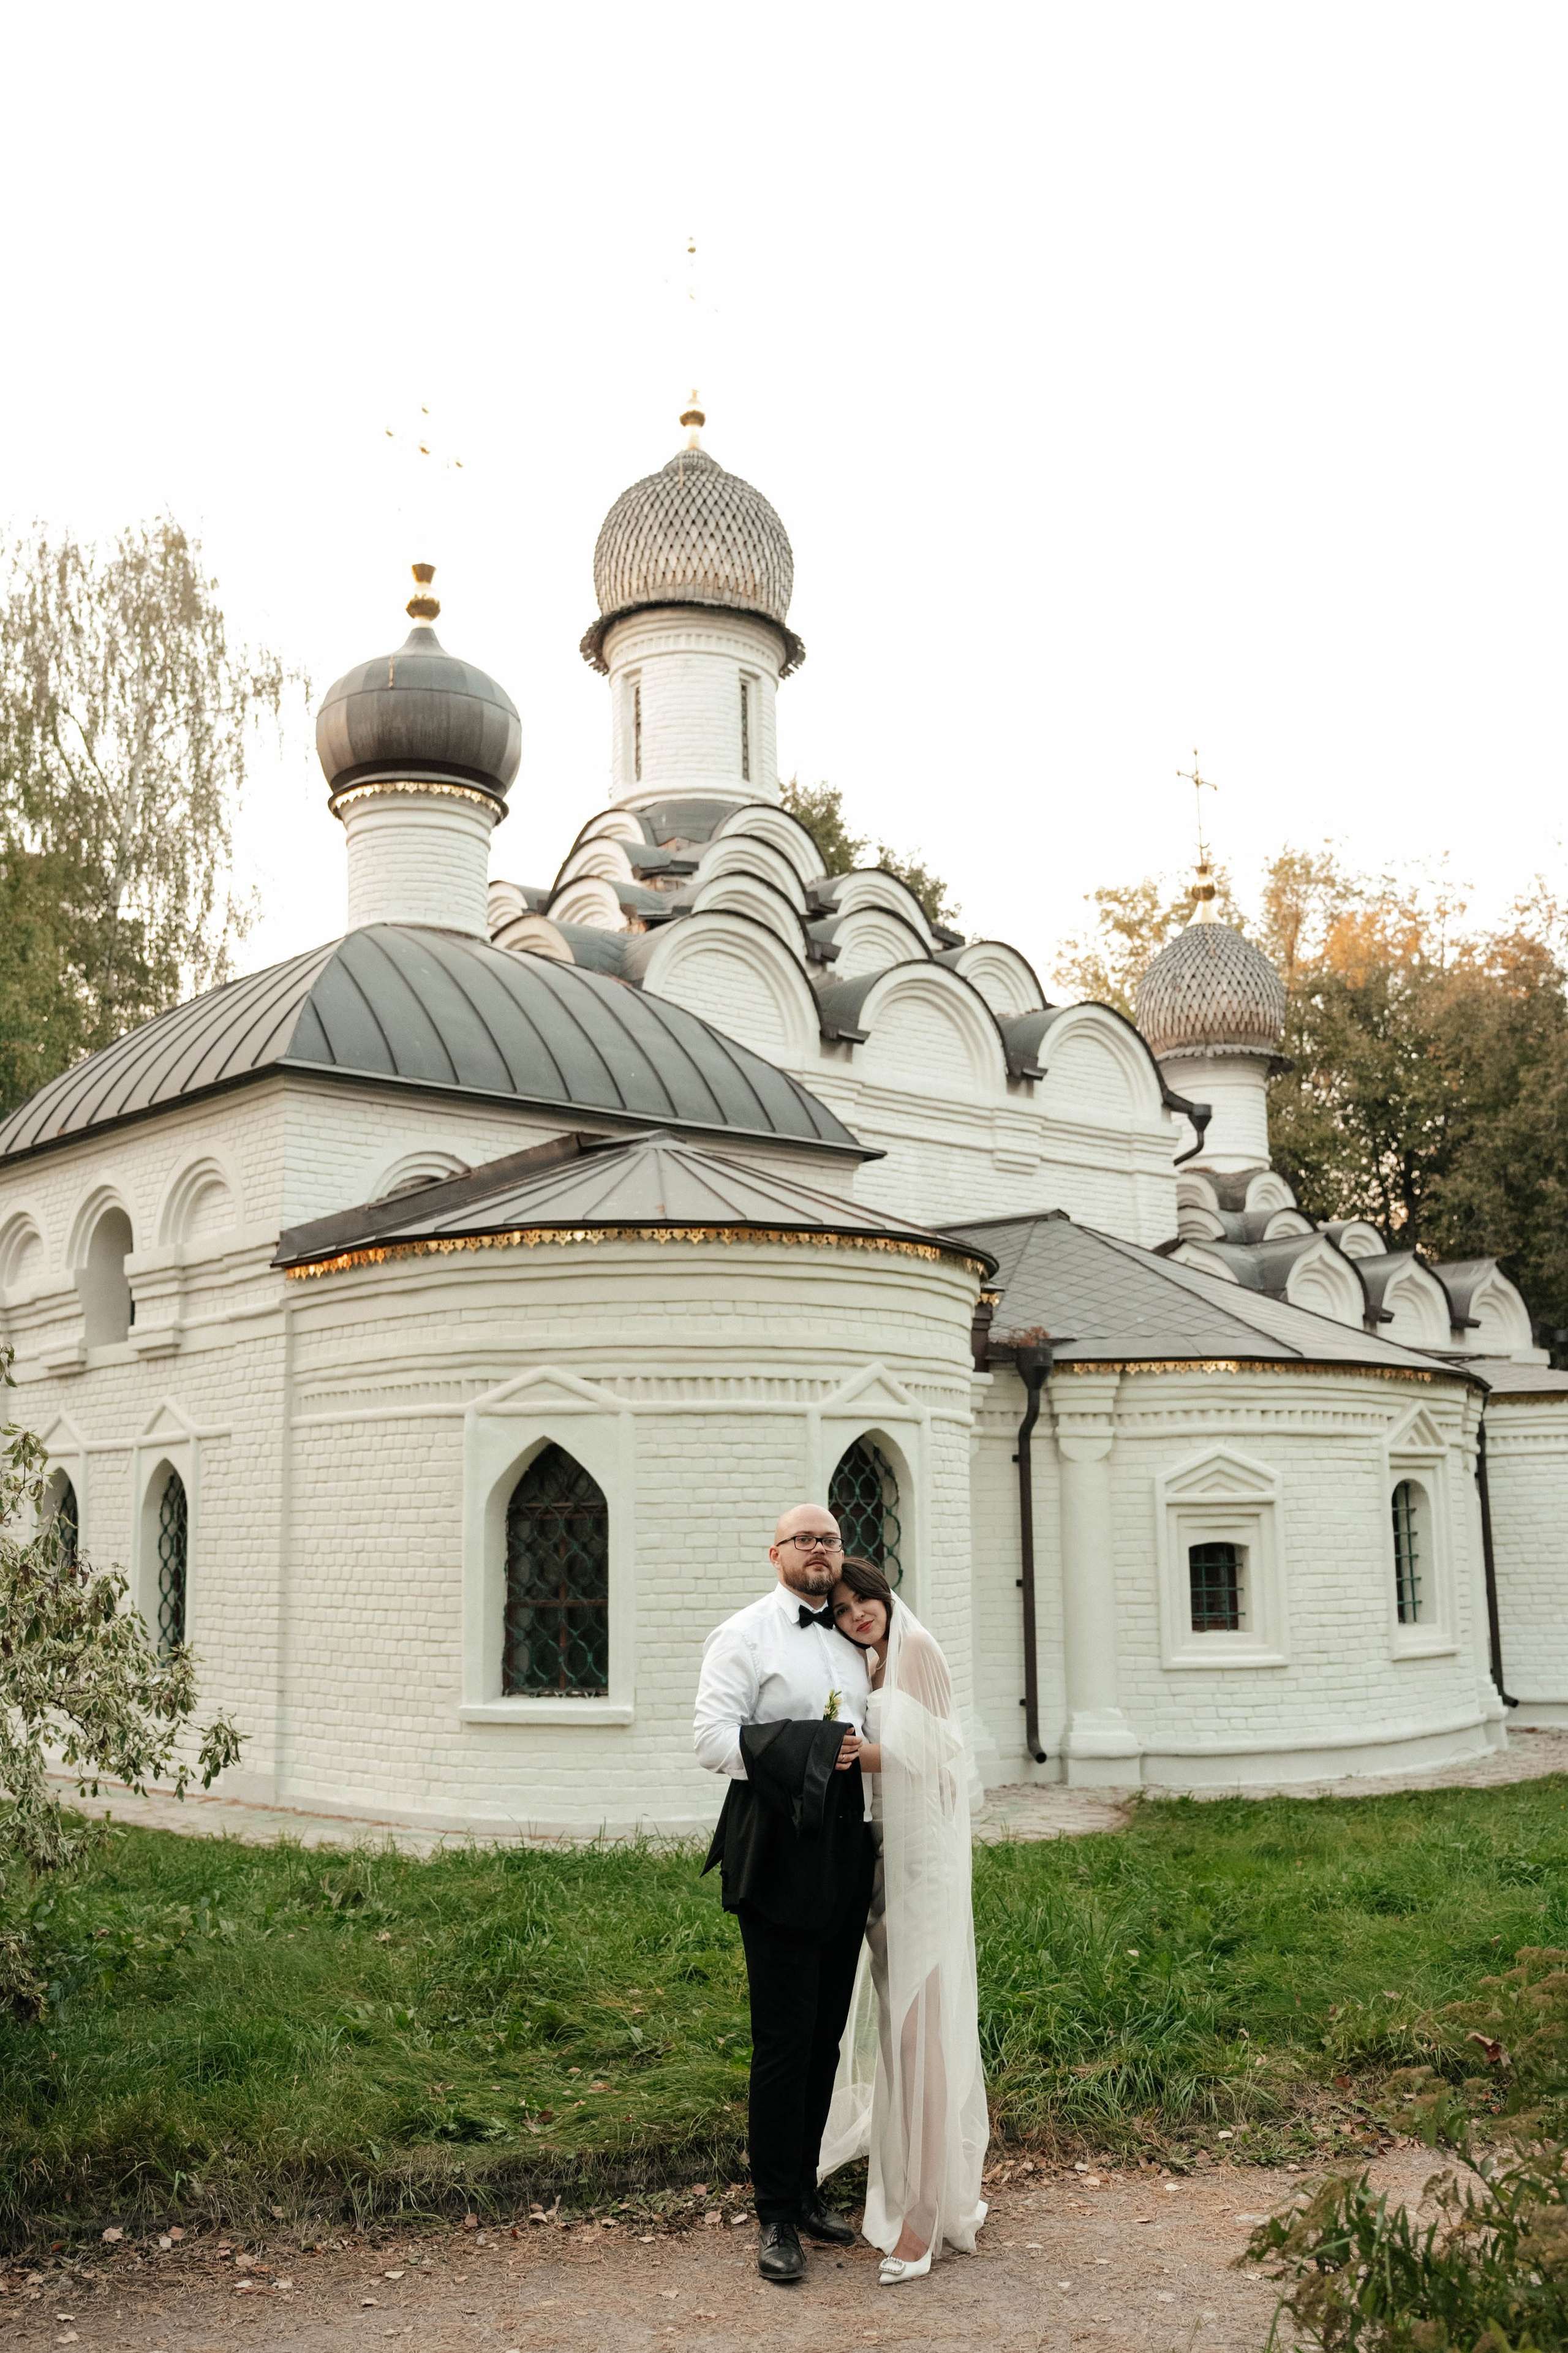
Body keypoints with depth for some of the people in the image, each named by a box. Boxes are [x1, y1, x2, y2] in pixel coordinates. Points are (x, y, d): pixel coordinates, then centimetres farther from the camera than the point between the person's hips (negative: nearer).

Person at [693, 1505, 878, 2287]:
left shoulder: (854, 1641, 15)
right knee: (784, 2038, -2)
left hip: (847, 1849, 6)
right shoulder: (744, 1635, -5)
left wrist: (869, 1752, 9)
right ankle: (777, 2216, 11)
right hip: (780, 1851, -6)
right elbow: (712, 1738, -14)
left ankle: (806, 2187, 28)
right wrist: (811, 1751, -19)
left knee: (827, 2034, 13)